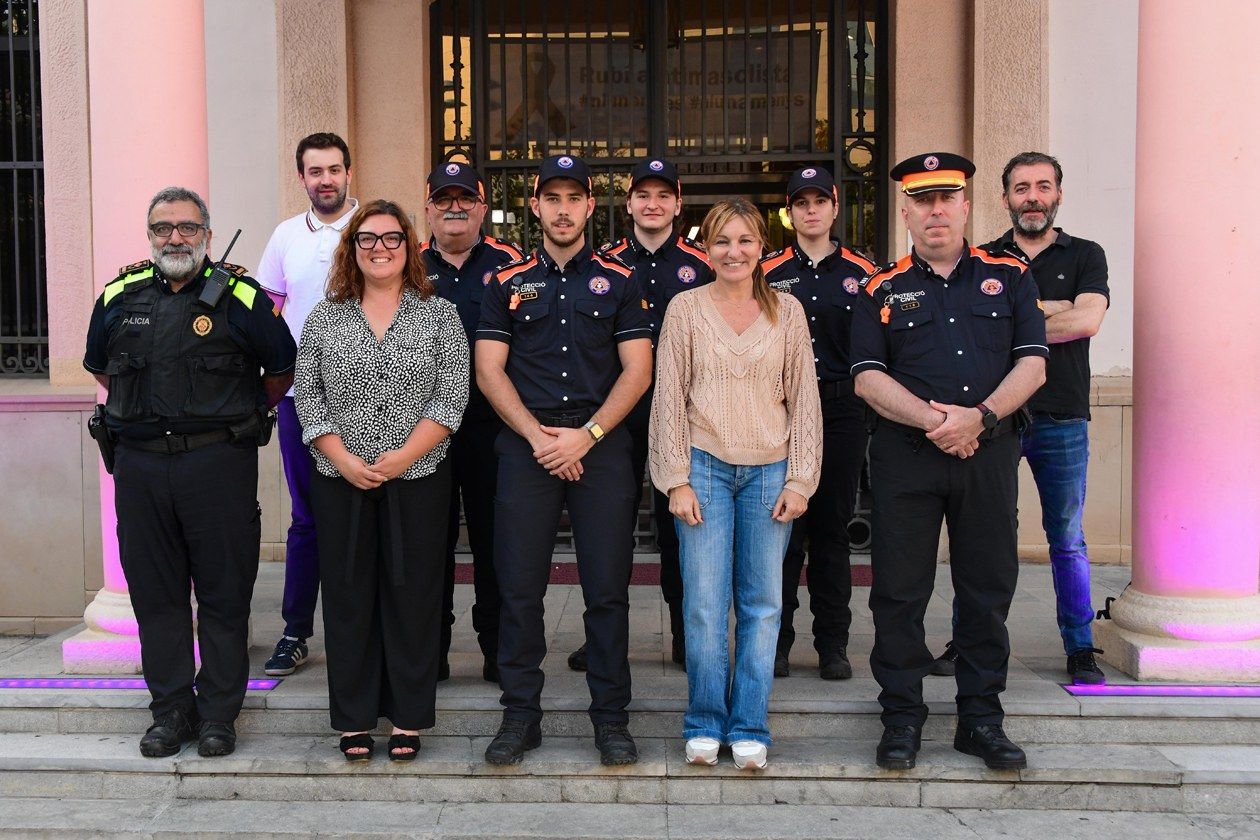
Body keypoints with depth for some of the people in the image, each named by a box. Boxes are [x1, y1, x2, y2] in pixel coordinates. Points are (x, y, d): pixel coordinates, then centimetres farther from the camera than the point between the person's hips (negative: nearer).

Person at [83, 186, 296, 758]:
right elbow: (100, 367, 25)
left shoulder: (240, 297, -2)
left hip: (219, 463, -3)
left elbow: (282, 370, 9)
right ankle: (170, 708, 22)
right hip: (140, 464, 4)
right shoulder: (119, 298, 9)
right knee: (155, 592, 9)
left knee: (224, 592, 3)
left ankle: (218, 711, 15)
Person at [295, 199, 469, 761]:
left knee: (413, 593, 3)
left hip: (418, 479, -1)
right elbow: (307, 396, 4)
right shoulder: (325, 319, 8)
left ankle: (408, 718, 16)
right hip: (340, 480, 2)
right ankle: (354, 719, 18)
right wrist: (344, 459, -9)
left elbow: (451, 396, -4)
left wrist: (403, 456, -13)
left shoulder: (440, 316, 3)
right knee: (348, 594, 6)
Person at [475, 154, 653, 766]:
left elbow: (637, 370, 2)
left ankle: (611, 716, 14)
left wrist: (586, 435, -9)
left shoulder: (619, 282, 9)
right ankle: (520, 713, 15)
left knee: (607, 587, 1)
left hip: (602, 446, 0)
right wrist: (538, 437, -8)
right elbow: (489, 371, 5)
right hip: (525, 445, 1)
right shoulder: (507, 284, 11)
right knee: (519, 587, 2)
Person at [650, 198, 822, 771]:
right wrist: (676, 479, -4)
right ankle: (706, 724, 14)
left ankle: (749, 728, 16)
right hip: (705, 466, -1)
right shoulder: (685, 309, 4)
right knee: (704, 603, -2)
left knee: (762, 604, 4)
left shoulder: (787, 311, 8)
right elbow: (668, 398, 2)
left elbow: (804, 400, 7)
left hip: (769, 471, 2)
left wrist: (800, 479, 0)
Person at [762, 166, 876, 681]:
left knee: (832, 528, 6)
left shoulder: (862, 273, 8)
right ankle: (776, 640, 11)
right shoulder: (767, 274, 7)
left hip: (842, 411, 1)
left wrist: (873, 407, 3)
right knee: (781, 527, 0)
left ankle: (833, 644, 15)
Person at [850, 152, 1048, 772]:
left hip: (989, 454, 1)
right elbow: (868, 376, -2)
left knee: (988, 589, 7)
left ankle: (981, 718, 20)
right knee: (900, 591, 2)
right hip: (905, 457, -1)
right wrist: (933, 420, -14)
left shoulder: (1008, 277, 10)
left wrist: (979, 417, -13)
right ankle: (902, 717, 16)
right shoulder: (882, 291, 8)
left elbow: (1032, 364, 2)